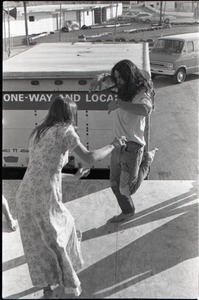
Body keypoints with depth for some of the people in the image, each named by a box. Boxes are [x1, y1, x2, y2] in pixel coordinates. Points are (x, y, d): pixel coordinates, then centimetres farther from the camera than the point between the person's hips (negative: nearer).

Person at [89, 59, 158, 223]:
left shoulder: (141, 93, -20)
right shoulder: (122, 88, 2)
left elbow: (145, 110, -42)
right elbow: (107, 78, 15)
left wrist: (118, 103, -42)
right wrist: (100, 77, -9)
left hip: (132, 146, -7)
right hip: (118, 143, 7)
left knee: (126, 189, 1)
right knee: (116, 184, 16)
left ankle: (147, 159, 21)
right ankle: (127, 212, 40)